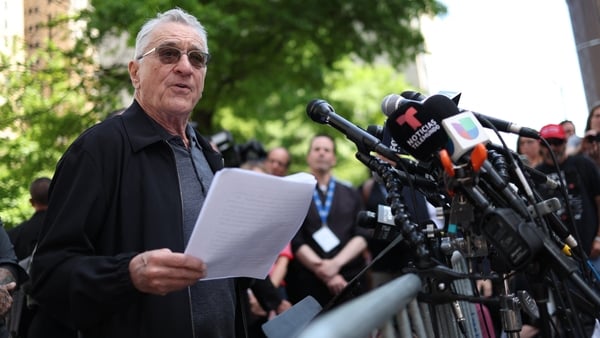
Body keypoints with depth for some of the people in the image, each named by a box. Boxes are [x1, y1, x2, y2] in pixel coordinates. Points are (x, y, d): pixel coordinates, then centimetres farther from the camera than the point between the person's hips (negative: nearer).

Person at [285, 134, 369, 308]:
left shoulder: (351, 194, 17)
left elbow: (362, 237, 6)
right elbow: (296, 242, -1)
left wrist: (336, 263, -11)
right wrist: (324, 274, -12)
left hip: (351, 281, 2)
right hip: (309, 284, -2)